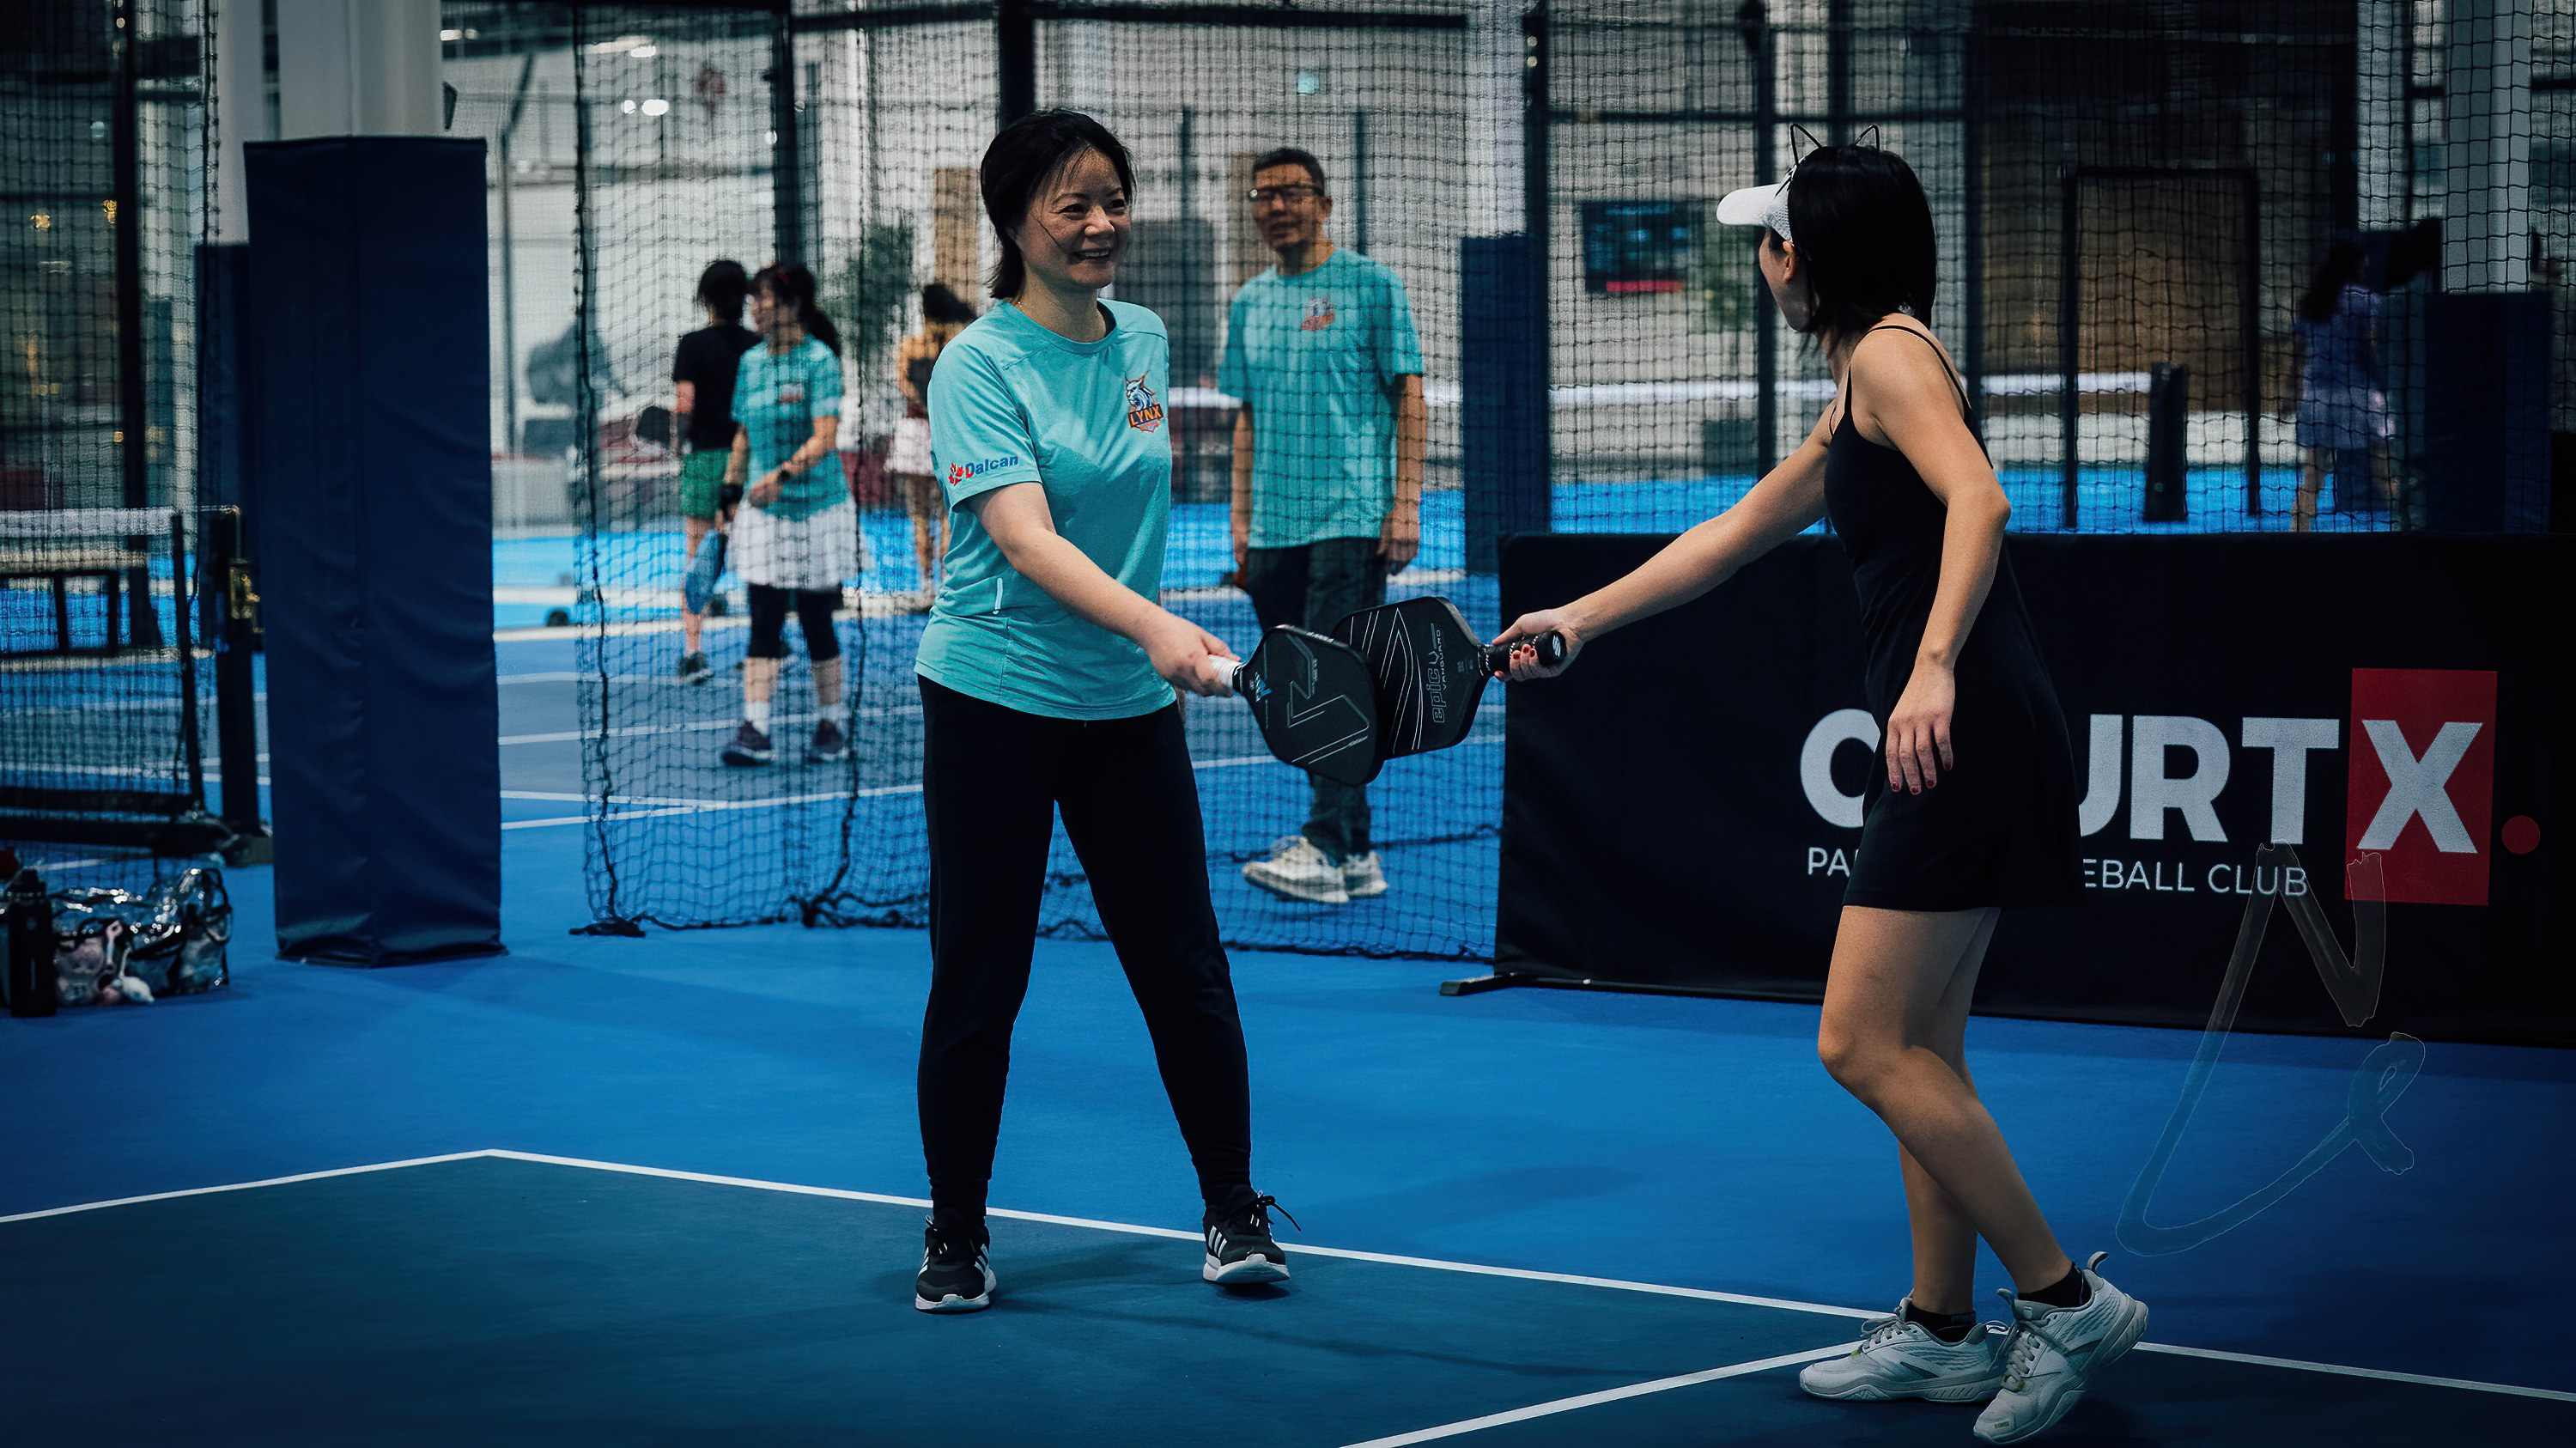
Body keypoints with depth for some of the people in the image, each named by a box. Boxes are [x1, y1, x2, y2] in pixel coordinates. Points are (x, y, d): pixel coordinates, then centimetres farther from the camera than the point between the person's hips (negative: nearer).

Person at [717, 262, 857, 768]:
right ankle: (754, 732, -9)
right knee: (764, 623, -3)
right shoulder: (751, 362, 8)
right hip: (762, 511, 4)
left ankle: (832, 728, 17)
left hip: (817, 508, -4)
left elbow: (825, 437, -19)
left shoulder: (819, 360, -10)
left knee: (817, 623, 4)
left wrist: (783, 474, -32)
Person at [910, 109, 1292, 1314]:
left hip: (1127, 706, 5)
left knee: (1184, 963, 4)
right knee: (978, 983, 1)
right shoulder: (980, 366, -12)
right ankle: (955, 1238, 15)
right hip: (993, 700, -5)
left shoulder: (1146, 343, 7)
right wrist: (1153, 625, -38)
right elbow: (1026, 541, -24)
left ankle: (1234, 1215, 16)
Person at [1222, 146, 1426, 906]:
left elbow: (1408, 397, -2)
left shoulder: (1371, 286, 0)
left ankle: (1325, 848, -18)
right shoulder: (1249, 303, 15)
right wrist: (1242, 518, 13)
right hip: (1275, 529, 6)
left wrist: (1407, 501, -10)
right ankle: (1356, 852, 11)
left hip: (1353, 520, -6)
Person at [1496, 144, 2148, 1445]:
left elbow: (1978, 500, -25)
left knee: (1865, 1044, -10)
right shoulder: (1853, 397, 23)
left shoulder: (1893, 352, -8)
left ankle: (2067, 1301, -5)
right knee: (1915, 1050, 14)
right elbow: (1734, 534, 34)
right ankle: (1942, 1332, 21)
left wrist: (1934, 667, -36)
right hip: (1951, 749, 10)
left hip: (1962, 734, -10)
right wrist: (1580, 619, 37)